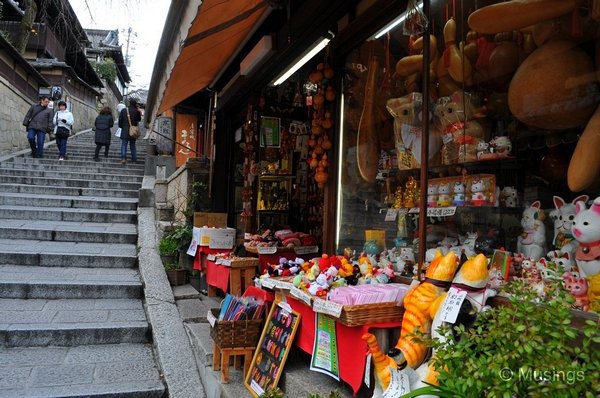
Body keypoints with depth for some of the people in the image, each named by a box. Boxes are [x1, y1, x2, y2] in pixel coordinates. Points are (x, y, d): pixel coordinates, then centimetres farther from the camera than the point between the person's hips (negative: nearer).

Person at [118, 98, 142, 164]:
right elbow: (139, 120, 12)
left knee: (124, 144, 0)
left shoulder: (124, 110, -3)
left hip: (125, 131, -1)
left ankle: (123, 158, -13)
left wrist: (121, 126, 16)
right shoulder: (137, 111, -4)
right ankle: (134, 158, 14)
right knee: (132, 145, 13)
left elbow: (120, 120, 0)